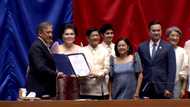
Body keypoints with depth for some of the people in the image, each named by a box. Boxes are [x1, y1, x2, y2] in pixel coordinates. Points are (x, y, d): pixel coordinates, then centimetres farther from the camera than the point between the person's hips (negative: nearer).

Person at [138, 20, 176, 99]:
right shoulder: (142, 47, 9)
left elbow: (172, 69, -2)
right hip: (145, 88, 2)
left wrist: (169, 88, -10)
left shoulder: (168, 47, 2)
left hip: (161, 88, -2)